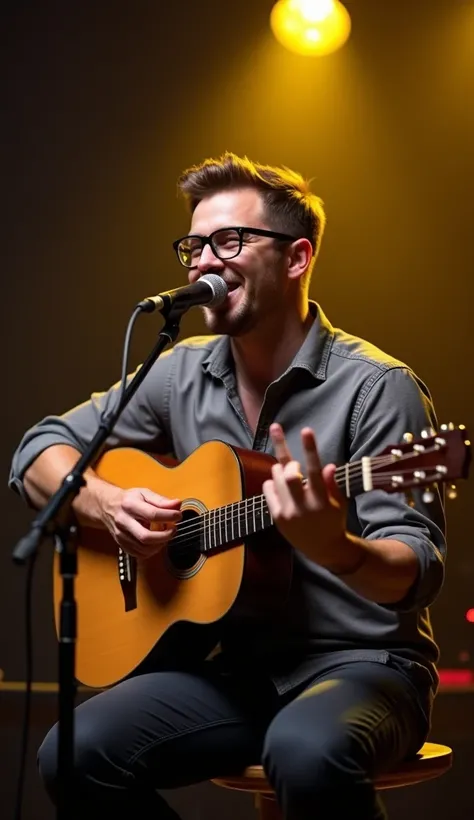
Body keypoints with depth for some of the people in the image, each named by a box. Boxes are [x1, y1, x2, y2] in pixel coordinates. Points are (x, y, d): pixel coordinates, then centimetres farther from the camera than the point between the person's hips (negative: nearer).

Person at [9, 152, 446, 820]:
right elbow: (39, 452, 12)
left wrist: (332, 547, -38)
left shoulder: (377, 387, -11)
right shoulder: (182, 375, 6)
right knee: (76, 753, -19)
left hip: (361, 662, -5)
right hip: (235, 666, 5)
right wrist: (107, 504, -9)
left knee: (305, 753, -38)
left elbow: (418, 573, -16)